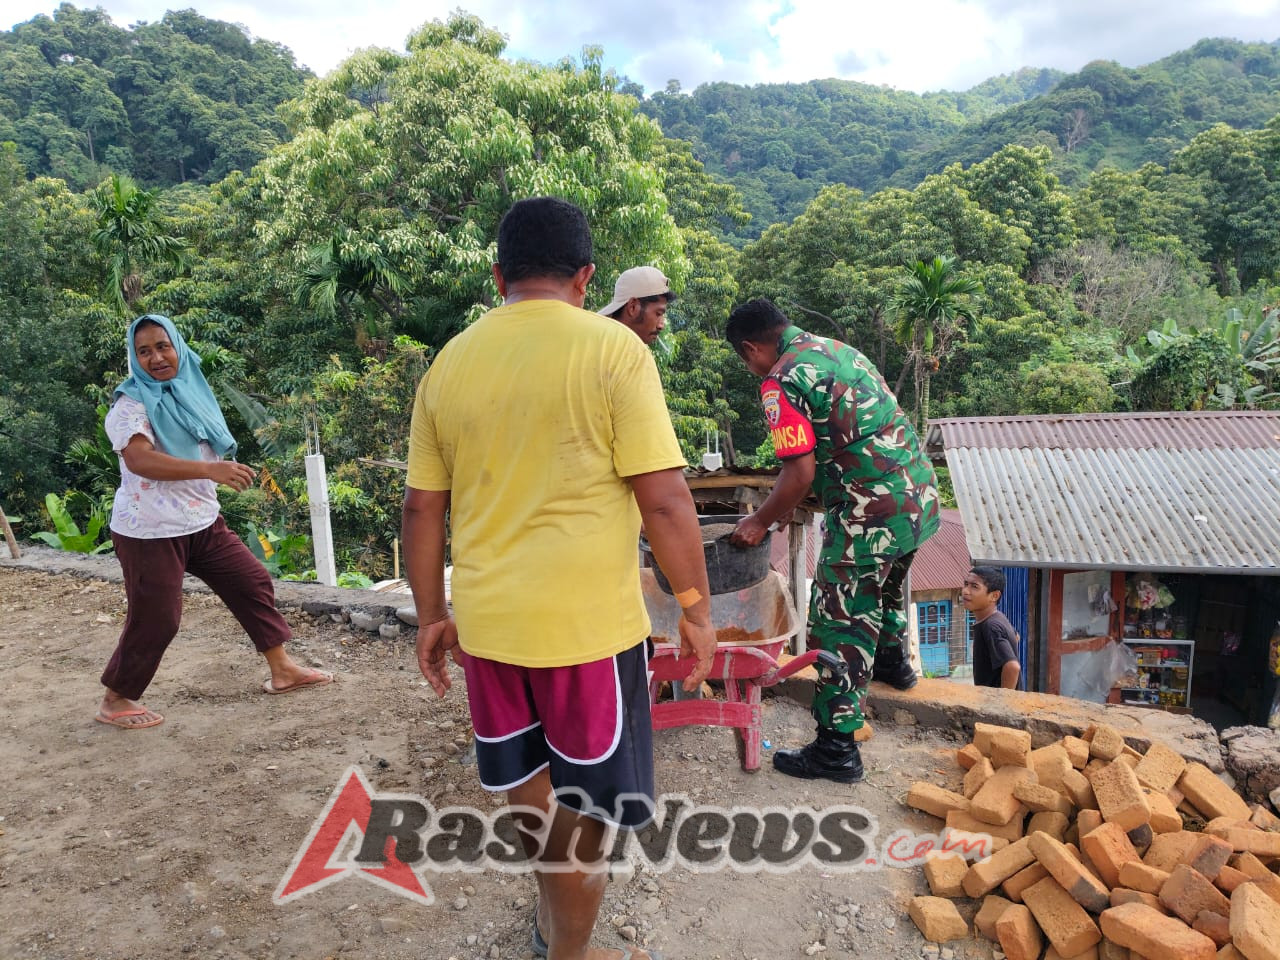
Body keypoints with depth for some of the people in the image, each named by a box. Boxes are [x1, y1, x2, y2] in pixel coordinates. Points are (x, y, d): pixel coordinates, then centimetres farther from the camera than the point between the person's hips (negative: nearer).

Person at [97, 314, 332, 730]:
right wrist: (211, 469, -45)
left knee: (252, 581, 7)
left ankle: (282, 669, 18)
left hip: (203, 523, 8)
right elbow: (140, 459, -35)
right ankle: (115, 700, 20)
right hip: (150, 533, -7)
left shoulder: (190, 392, 8)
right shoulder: (130, 405, -16)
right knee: (155, 618, -1)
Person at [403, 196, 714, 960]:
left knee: (529, 782, 25)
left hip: (486, 619, 5)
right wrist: (698, 610, -4)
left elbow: (422, 508, 6)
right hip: (586, 618, -5)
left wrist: (432, 616, 16)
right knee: (585, 807, 15)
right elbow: (664, 498, -15)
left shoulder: (449, 364, 3)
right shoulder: (612, 348, -11)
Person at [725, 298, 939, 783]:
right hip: (919, 497, 9)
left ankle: (836, 750, 10)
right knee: (885, 587, 33)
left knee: (840, 625, 1)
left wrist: (760, 522, -4)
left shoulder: (781, 383, -14)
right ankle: (892, 662, 57)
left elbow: (800, 473, -20)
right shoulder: (839, 349, 14)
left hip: (871, 515, -9)